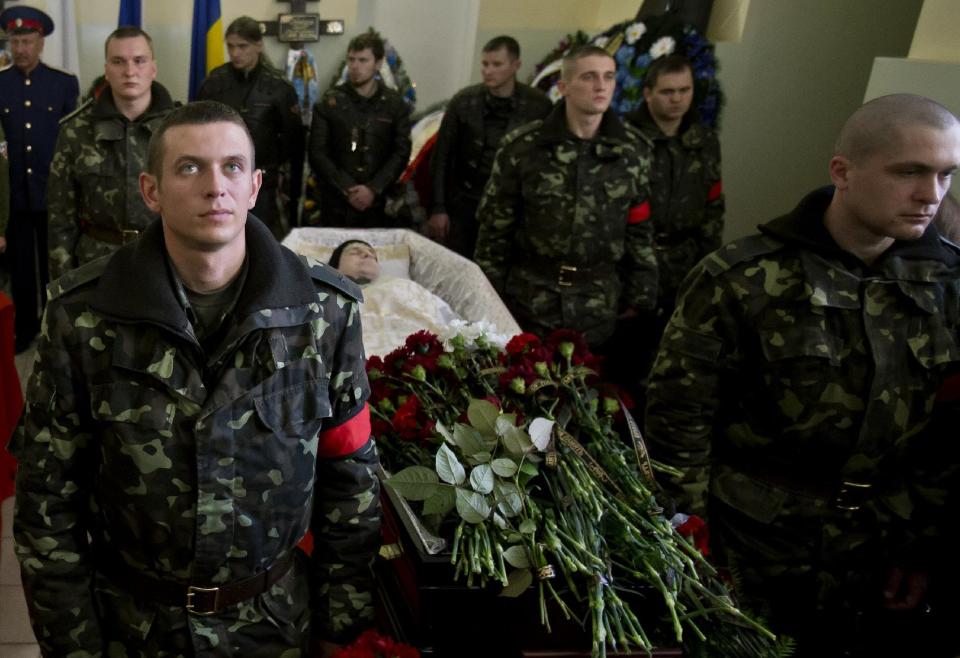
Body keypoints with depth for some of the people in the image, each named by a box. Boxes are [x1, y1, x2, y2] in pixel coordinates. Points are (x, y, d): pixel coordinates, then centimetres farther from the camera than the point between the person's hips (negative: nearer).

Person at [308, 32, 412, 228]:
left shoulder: (395, 104, 6)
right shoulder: (329, 102, 4)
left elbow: (401, 153, 0)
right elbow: (317, 153, -1)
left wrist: (373, 189, -12)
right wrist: (347, 189, -11)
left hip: (380, 201, 0)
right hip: (336, 201, 0)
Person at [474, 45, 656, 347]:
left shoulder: (632, 150, 1)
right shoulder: (522, 146, -5)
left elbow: (639, 229, 6)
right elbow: (495, 226, -1)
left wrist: (639, 296, 5)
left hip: (597, 307, 2)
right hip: (528, 302, -1)